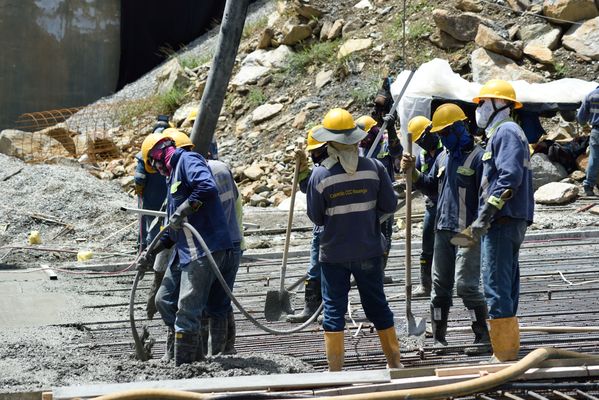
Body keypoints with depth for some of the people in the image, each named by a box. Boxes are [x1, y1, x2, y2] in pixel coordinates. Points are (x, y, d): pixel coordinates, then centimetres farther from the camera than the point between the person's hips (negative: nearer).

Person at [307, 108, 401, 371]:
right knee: (377, 305, 15)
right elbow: (389, 205, -1)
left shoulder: (320, 175, -13)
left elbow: (316, 218, -4)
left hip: (333, 253, -2)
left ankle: (335, 369, 5)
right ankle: (394, 362, 23)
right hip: (369, 251, 2)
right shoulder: (374, 168, -8)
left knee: (334, 310, 5)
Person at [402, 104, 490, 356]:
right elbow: (429, 184, 26)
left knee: (466, 284, -12)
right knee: (440, 284, 9)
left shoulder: (477, 156, -10)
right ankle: (438, 337, 17)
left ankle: (484, 337, -7)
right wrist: (412, 171, 7)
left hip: (467, 232, -8)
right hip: (443, 229, 8)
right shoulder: (443, 157, 15)